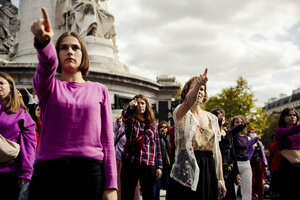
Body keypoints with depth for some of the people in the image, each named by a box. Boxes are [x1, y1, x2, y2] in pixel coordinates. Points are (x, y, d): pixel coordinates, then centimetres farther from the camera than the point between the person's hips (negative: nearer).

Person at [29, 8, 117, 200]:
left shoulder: (100, 90, 10)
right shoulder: (48, 86, 10)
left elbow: (107, 140, 5)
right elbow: (47, 65, -16)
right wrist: (43, 42, -38)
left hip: (89, 172, 0)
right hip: (48, 171, 0)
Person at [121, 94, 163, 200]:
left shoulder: (153, 123, 12)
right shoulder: (131, 120, 6)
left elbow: (157, 145, 11)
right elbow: (125, 118, -20)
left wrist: (159, 166, 4)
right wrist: (130, 108, -42)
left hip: (148, 165, 2)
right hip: (129, 163, -1)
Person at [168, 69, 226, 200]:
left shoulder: (212, 118, 13)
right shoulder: (182, 114, -1)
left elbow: (217, 150, 12)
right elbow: (187, 102, -27)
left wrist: (221, 180, 8)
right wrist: (198, 83, -46)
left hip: (209, 171, 5)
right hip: (187, 170, -4)